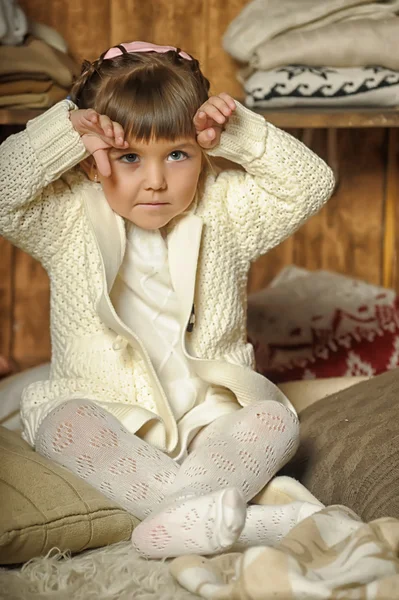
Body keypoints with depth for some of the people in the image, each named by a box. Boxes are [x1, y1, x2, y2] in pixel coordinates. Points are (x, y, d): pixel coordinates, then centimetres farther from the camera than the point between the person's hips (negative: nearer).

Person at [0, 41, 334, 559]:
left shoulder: (224, 213, 8)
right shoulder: (70, 221, 3)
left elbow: (310, 186, 1)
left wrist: (242, 134, -9)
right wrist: (65, 132, -16)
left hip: (208, 422, 2)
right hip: (110, 425, -2)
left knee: (276, 419, -25)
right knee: (69, 422, -34)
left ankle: (175, 522, -44)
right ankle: (231, 516, -44)